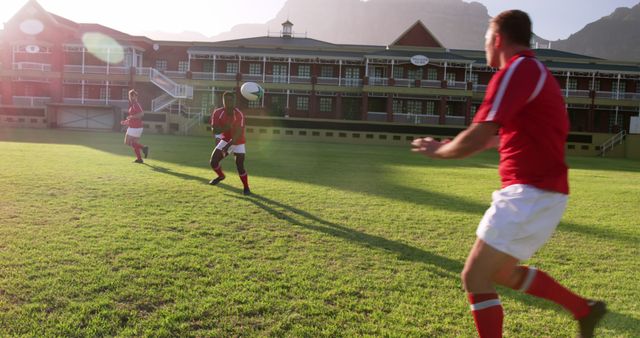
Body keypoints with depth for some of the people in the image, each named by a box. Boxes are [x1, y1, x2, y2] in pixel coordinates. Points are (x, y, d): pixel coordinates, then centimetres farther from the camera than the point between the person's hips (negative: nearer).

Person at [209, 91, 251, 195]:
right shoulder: (217, 113, -14)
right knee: (213, 162, -5)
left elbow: (238, 133, -31)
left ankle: (246, 188, 9)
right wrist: (226, 127, -36)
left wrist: (228, 146, -41)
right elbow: (214, 130, -17)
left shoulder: (239, 115, -26)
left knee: (240, 166, -12)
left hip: (238, 143, -4)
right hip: (225, 140, 4)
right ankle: (221, 176, 28)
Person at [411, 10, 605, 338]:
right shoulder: (536, 71, 18)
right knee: (503, 273, 22)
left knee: (475, 277, -4)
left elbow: (475, 140, -22)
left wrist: (438, 150, -5)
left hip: (530, 193, -10)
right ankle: (585, 309, 32)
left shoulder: (517, 70, -14)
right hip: (543, 192, 10)